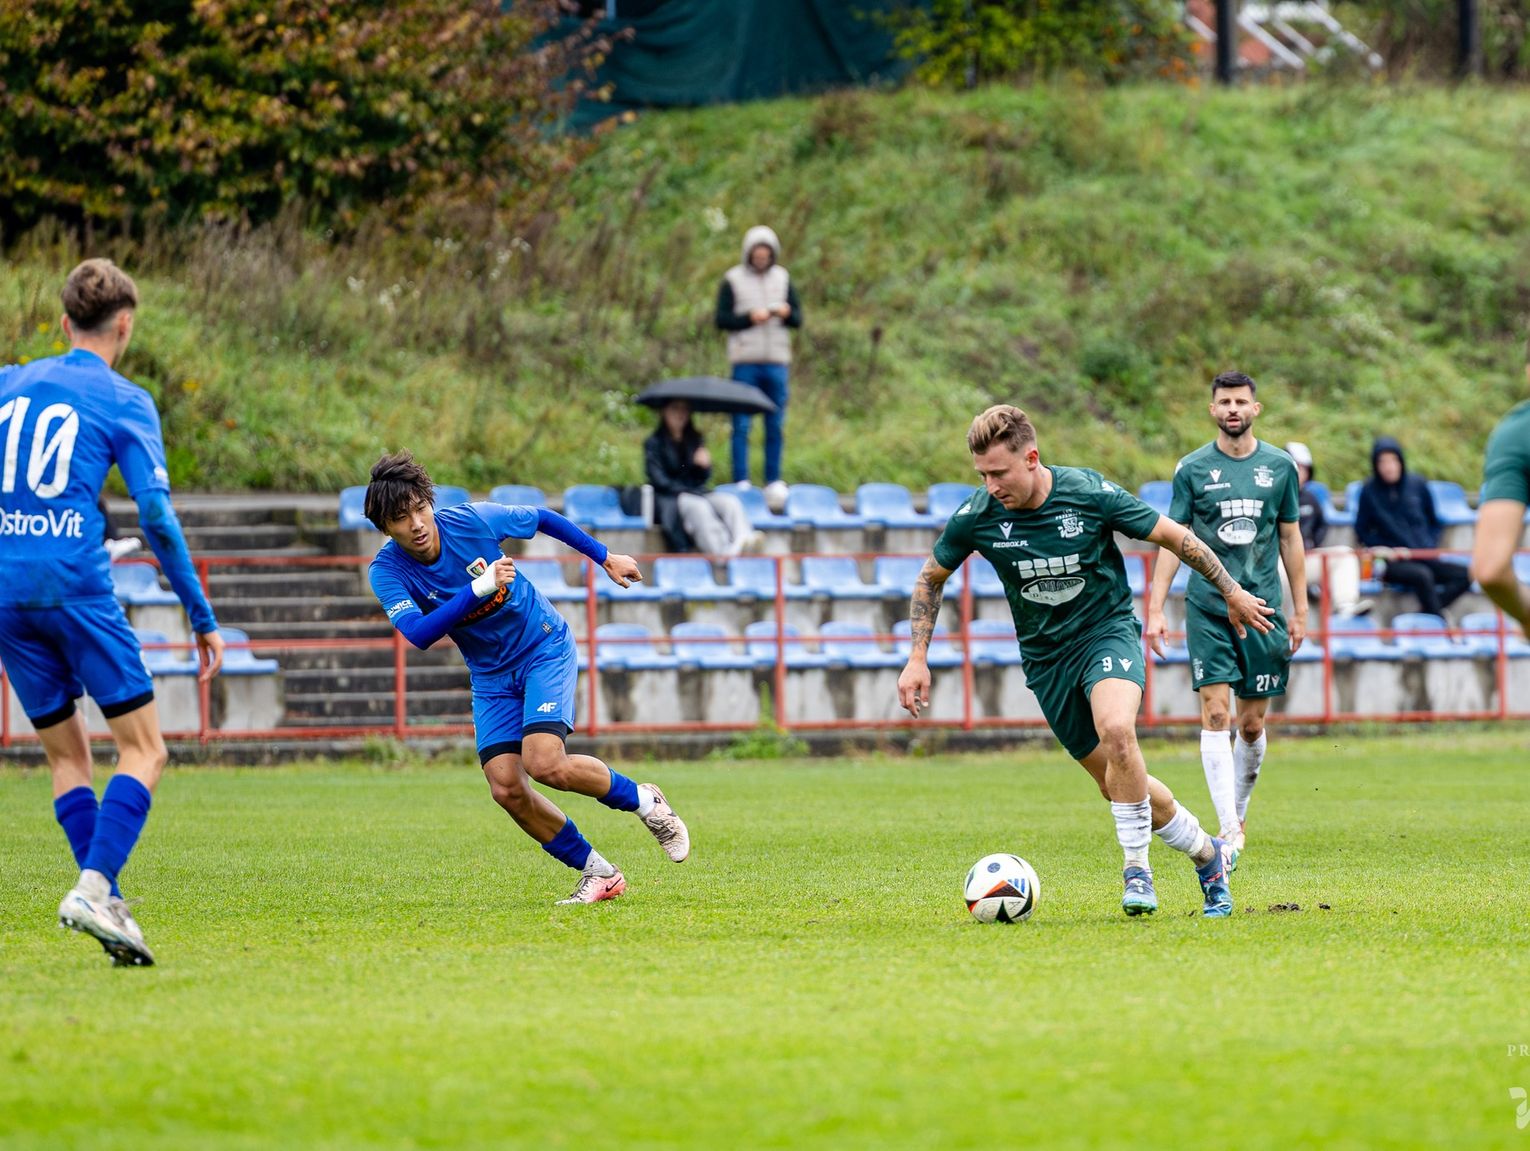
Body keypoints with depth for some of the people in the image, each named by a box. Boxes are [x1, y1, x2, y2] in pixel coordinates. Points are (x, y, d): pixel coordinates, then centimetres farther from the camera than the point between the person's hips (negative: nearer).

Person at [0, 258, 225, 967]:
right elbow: (157, 516, -5)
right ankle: (95, 888, -18)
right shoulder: (125, 403, 1)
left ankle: (108, 906, 5)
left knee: (66, 754, 14)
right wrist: (202, 617, 1)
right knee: (143, 749, 1)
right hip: (75, 586, -5)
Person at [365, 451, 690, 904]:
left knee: (545, 764, -23)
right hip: (491, 676, 3)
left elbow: (542, 519, -1)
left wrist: (605, 557, 9)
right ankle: (598, 873, 5)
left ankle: (642, 800, 3)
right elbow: (418, 633, -34)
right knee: (506, 787, -12)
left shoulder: (473, 520, -20)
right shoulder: (387, 571, -17)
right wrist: (479, 588, -41)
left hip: (544, 647, -3)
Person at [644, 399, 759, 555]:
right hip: (668, 499, -5)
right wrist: (687, 491, -15)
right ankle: (721, 551, -54)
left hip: (696, 493, 5)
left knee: (730, 501, -25)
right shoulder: (654, 443, 5)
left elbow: (702, 478, 12)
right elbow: (658, 480, -5)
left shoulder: (693, 440, 17)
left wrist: (704, 465, -11)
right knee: (698, 506, -36)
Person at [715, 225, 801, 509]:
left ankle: (774, 482, 13)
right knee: (741, 426, -4)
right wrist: (750, 318, -17)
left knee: (776, 426, 6)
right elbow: (721, 319, -4)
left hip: (776, 361, 3)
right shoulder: (733, 280, 1)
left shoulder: (782, 279, 11)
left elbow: (798, 319, 10)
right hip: (745, 361, -3)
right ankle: (741, 482, -1)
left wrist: (787, 313, -12)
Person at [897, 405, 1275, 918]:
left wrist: (1233, 593, 4)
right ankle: (1207, 854, 25)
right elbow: (931, 578, 6)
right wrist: (918, 658, -1)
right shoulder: (977, 516, -13)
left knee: (1115, 729, -32)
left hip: (1108, 630, -3)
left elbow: (1175, 537, -4)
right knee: (1115, 780, 1)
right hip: (1045, 656, 3)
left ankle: (1137, 868, -19)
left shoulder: (1091, 493, -19)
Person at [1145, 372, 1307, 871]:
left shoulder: (1279, 467, 6)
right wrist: (1155, 609, -4)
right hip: (1207, 609, -2)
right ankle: (1229, 830, -15)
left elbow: (1291, 538, 12)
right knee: (1214, 714, -11)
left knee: (1252, 725, 5)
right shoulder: (1192, 469, 1)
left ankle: (1238, 812, 26)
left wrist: (1300, 610, 10)